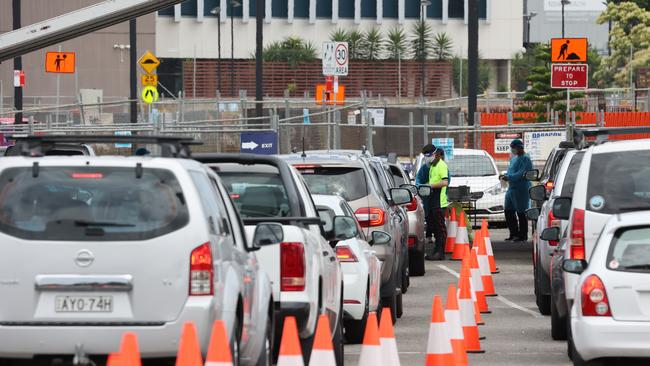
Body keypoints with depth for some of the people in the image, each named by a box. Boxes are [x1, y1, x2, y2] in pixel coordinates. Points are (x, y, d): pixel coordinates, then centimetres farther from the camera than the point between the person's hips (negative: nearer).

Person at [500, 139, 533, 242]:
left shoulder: (525, 159, -11)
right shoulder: (514, 158, 19)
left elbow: (521, 174, -21)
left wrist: (508, 177, -26)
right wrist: (505, 175, 6)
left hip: (521, 189, -10)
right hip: (511, 188, 10)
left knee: (521, 213, -6)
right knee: (509, 212, 10)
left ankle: (523, 235, 0)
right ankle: (514, 234, 19)